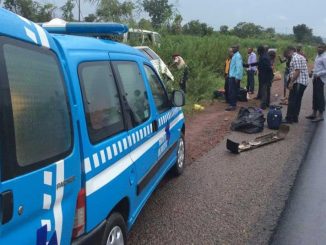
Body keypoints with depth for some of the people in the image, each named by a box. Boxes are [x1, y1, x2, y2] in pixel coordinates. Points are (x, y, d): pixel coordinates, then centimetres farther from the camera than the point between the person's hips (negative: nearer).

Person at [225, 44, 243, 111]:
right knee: (233, 91, 14)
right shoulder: (235, 55, 16)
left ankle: (233, 105, -6)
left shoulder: (237, 56, -13)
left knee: (232, 91, -9)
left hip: (235, 76, -10)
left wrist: (237, 77, -22)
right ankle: (233, 104, 21)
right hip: (232, 76, 10)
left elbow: (239, 67, -19)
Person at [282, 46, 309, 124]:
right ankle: (295, 117, 17)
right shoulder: (301, 57, 20)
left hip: (298, 82, -11)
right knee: (297, 100, 12)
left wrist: (291, 82, -20)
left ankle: (289, 119, -5)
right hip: (303, 82, 11)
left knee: (292, 100, -8)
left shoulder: (295, 58, -13)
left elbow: (297, 71, -21)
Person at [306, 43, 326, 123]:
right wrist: (312, 71, 10)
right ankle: (314, 113, 23)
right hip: (316, 78, 9)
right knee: (315, 96, 14)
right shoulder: (318, 56, 14)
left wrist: (318, 74, -24)